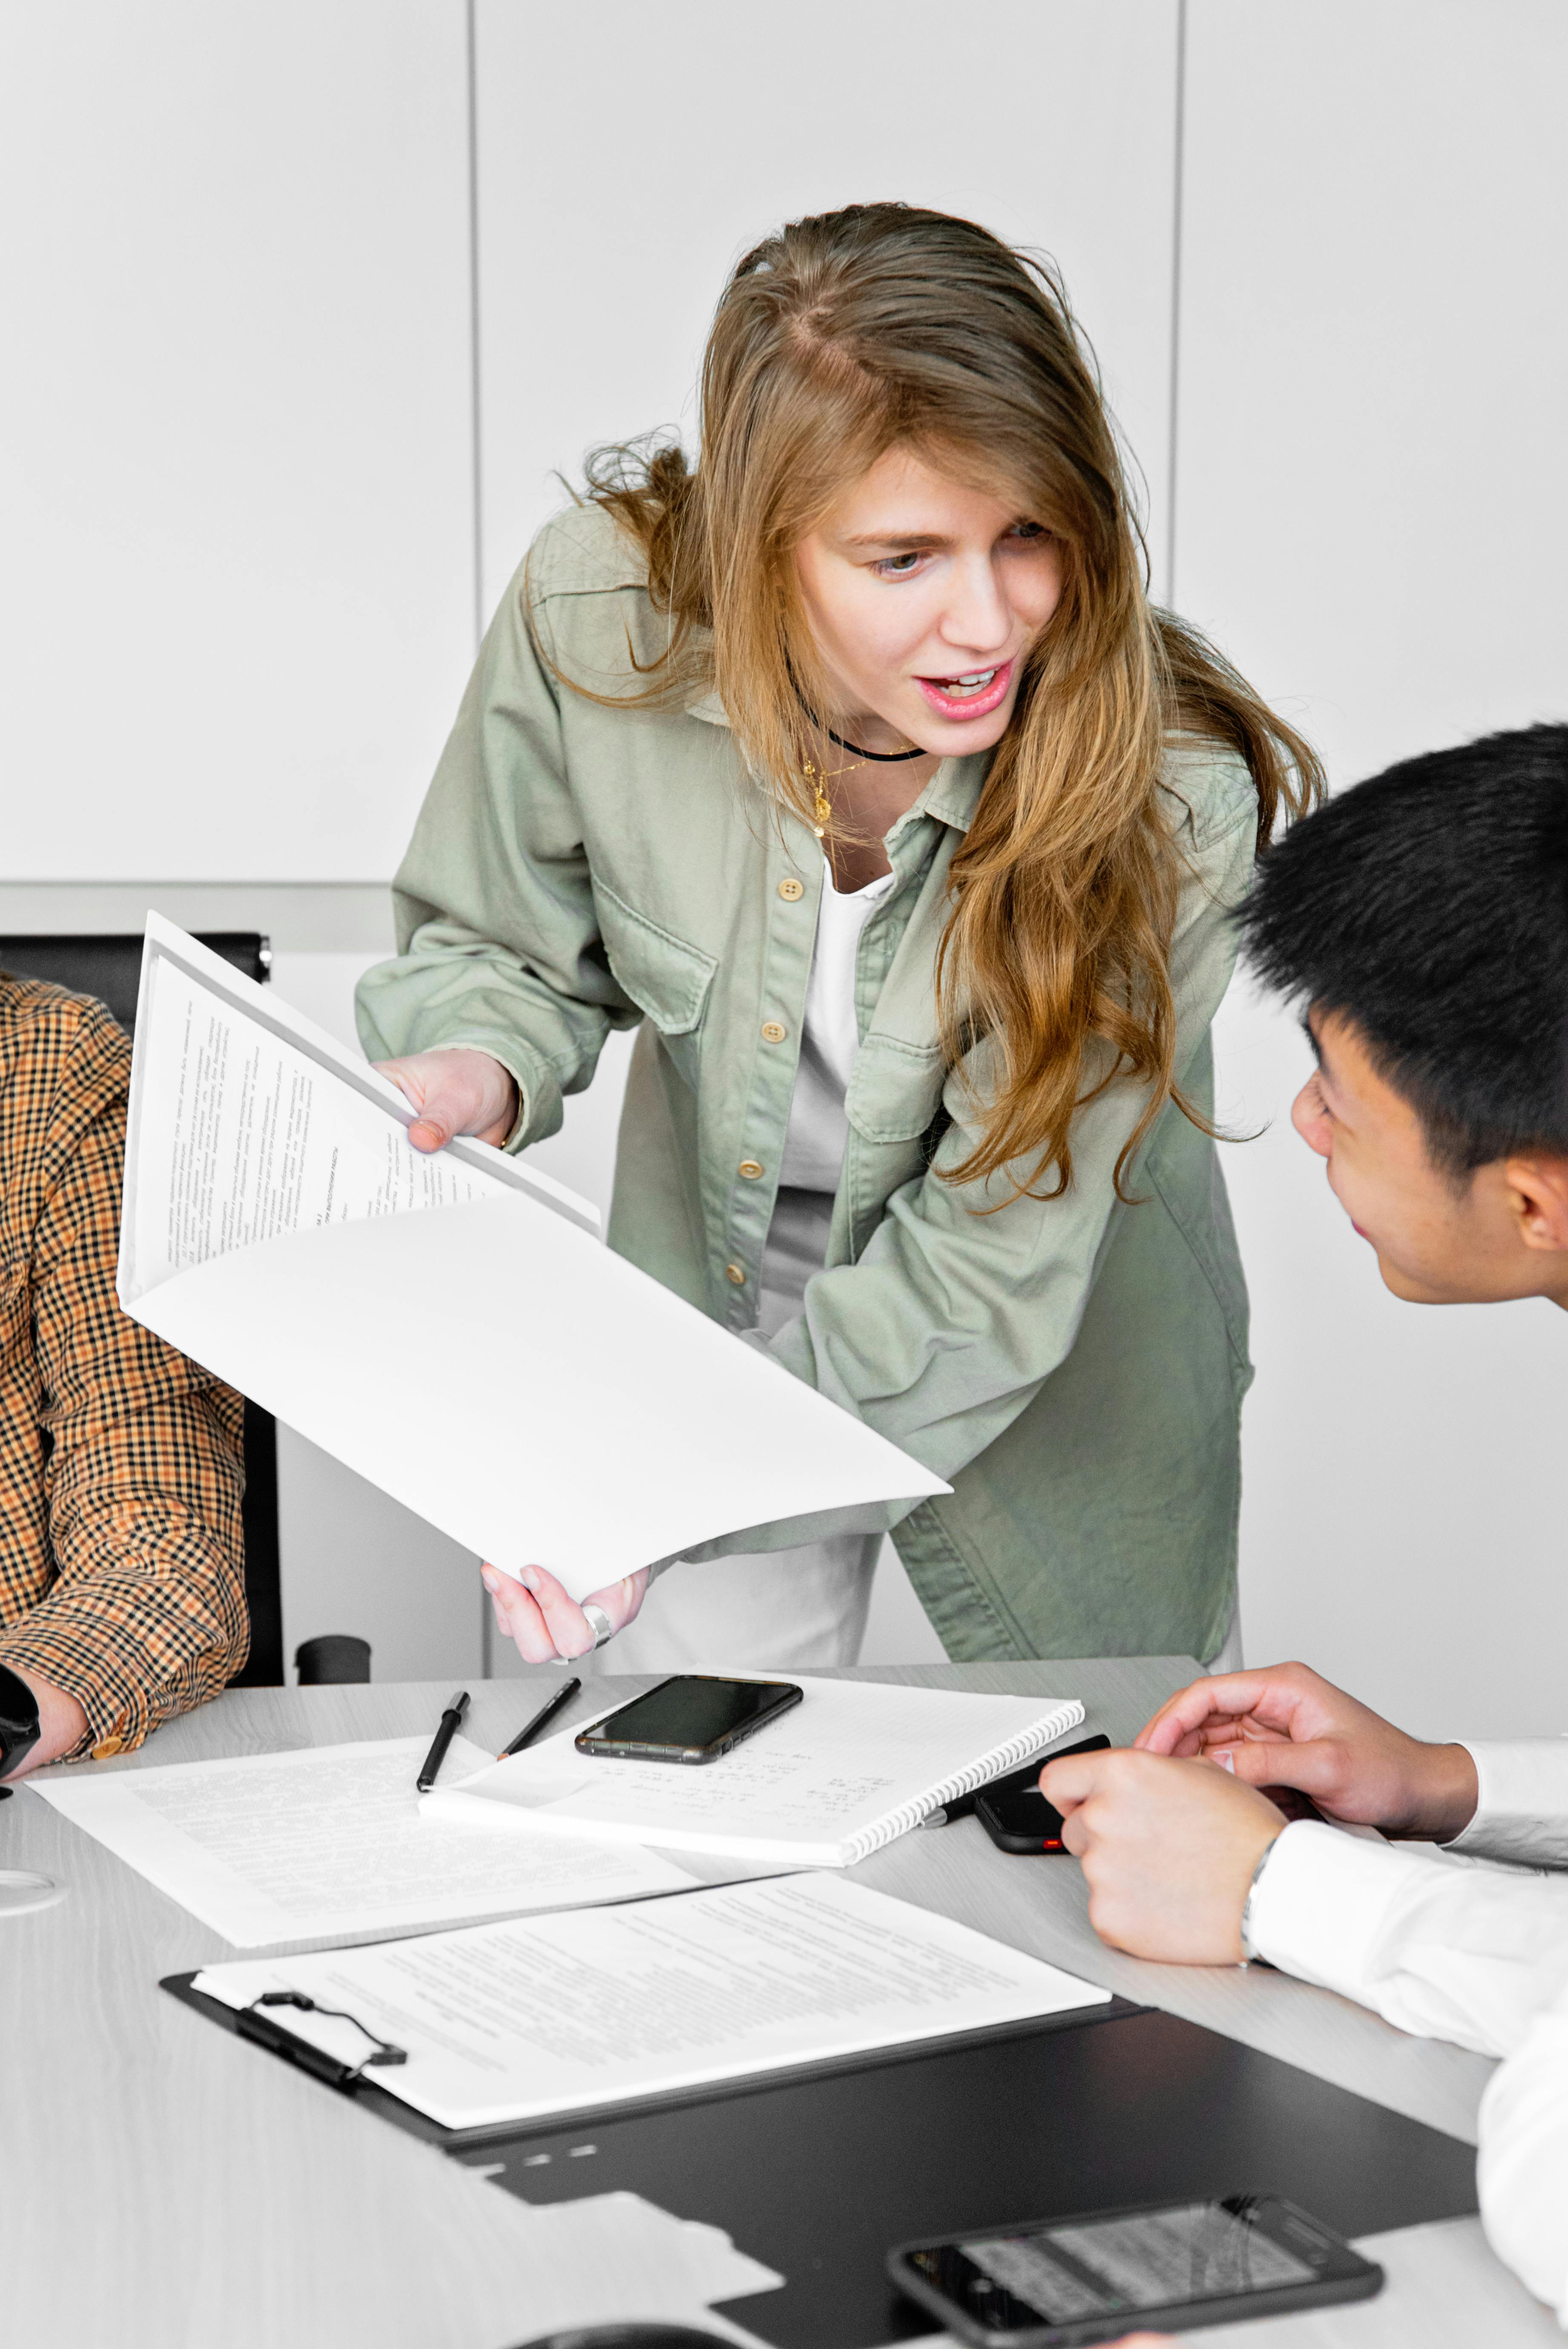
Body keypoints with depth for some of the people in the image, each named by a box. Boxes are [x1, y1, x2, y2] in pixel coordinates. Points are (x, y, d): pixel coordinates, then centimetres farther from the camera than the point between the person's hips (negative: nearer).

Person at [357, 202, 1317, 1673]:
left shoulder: (1166, 796, -33)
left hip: (1058, 1382, -1)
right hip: (712, 1297, 1)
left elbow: (990, 1273, -28)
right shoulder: (597, 608, -27)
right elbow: (501, 942, -7)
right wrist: (481, 1073, -30)